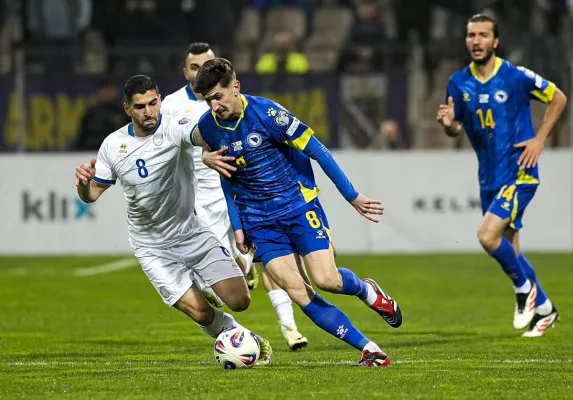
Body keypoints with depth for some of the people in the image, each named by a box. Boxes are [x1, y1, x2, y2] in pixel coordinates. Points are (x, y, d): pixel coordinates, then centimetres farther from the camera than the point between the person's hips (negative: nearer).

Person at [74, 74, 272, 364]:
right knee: (199, 313, -11)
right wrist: (83, 183, -21)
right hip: (153, 248, 1)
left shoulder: (175, 128, -16)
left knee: (239, 301, -9)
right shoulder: (113, 145, -6)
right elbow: (91, 195, 3)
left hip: (193, 234, -1)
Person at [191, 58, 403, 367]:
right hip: (260, 221, 3)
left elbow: (316, 150, -11)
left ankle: (367, 291, 21)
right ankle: (368, 349, -5)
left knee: (327, 280, -16)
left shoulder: (266, 112, -18)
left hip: (298, 203, -3)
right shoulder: (207, 129, -3)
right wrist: (237, 226, 9)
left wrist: (353, 197, -8)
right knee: (297, 291, -12)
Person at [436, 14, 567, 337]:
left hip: (519, 172, -6)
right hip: (490, 177, 6)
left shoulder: (517, 77, -12)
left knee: (488, 235, -22)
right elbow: (457, 129, 10)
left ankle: (524, 288, 3)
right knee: (509, 249, 11)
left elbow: (559, 99, 0)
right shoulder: (459, 83, 1)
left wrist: (540, 139, -7)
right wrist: (449, 123, -14)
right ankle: (543, 308, 29)